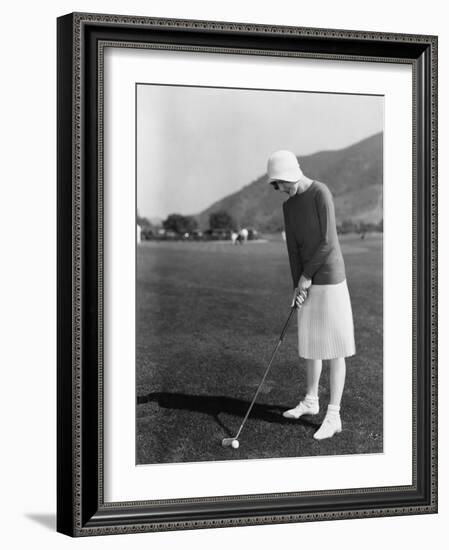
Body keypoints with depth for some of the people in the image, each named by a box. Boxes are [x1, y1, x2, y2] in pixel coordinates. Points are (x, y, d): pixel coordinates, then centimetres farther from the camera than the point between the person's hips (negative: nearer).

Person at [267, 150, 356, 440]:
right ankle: (311, 400, 34)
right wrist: (297, 285, -5)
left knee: (334, 347, -5)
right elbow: (293, 248, 6)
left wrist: (306, 276, -11)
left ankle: (333, 416, -2)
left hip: (330, 278, -8)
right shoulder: (288, 206, 10)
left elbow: (328, 242, -19)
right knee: (311, 343, 17)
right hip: (309, 282, 8)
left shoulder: (321, 192, -16)